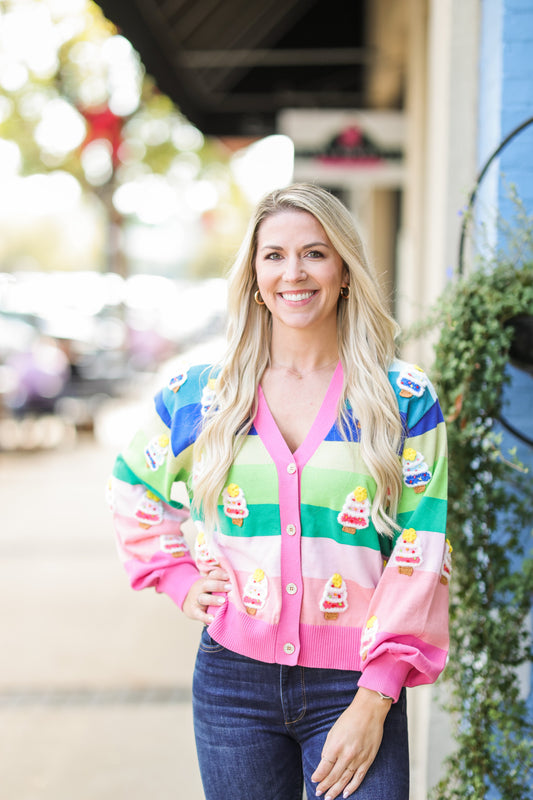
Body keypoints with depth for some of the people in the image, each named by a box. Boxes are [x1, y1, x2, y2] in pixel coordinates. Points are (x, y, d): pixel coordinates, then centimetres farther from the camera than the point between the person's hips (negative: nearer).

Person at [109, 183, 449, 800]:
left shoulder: (405, 401, -2)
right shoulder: (199, 396, 4)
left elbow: (422, 555, -6)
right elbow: (134, 488, 22)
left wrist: (373, 703, -11)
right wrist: (179, 580, 7)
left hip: (353, 682, -1)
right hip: (233, 677, 2)